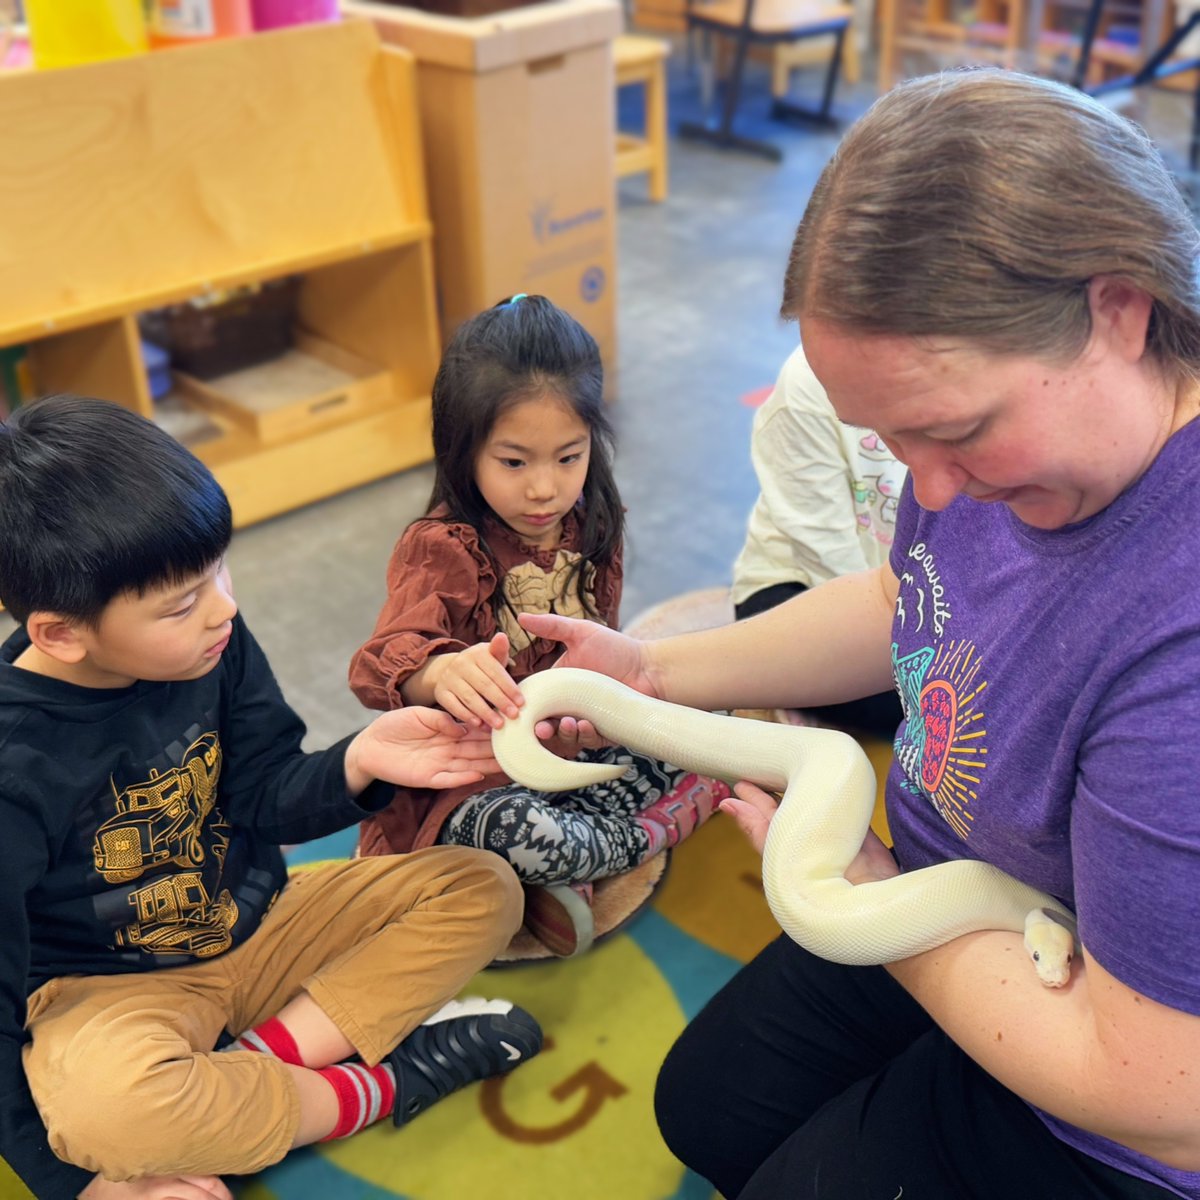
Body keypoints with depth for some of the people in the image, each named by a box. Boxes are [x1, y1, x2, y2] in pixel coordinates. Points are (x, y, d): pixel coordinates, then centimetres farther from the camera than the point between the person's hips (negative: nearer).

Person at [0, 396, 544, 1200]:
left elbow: (268, 799, -2)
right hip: (110, 986, -5)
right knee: (100, 1102, -40)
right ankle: (380, 1086, -15)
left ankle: (262, 1058, -19)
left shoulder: (209, 644, -13)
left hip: (259, 926, 6)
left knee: (479, 888, -4)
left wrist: (358, 764, -23)